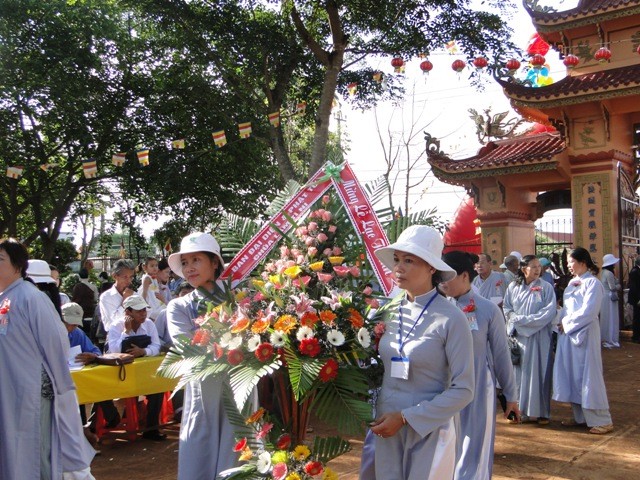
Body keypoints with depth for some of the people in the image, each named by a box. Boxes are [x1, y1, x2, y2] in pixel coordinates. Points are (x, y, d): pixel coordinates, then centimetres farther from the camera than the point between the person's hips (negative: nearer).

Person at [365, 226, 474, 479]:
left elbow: (463, 390, -14)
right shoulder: (387, 313, -1)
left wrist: (406, 417, -16)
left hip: (428, 431, -4)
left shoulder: (451, 319, -14)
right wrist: (376, 413, -2)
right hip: (386, 428, 4)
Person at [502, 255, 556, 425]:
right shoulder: (513, 287, 6)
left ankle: (541, 412, 9)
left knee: (539, 371, 1)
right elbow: (506, 308, 8)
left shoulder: (546, 287, -1)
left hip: (539, 336, -2)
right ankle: (521, 409, 12)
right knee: (520, 372, 4)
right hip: (518, 335, 2)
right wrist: (516, 319, -11)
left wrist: (525, 320, -12)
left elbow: (549, 311, -8)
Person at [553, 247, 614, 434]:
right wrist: (563, 323, 0)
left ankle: (602, 420, 4)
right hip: (568, 333, 8)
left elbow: (588, 311, -18)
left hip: (584, 334, -8)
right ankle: (580, 416, 19)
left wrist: (567, 322, -11)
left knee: (587, 375, -5)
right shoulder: (572, 283, 13)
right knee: (572, 374, 9)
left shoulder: (593, 283, -10)